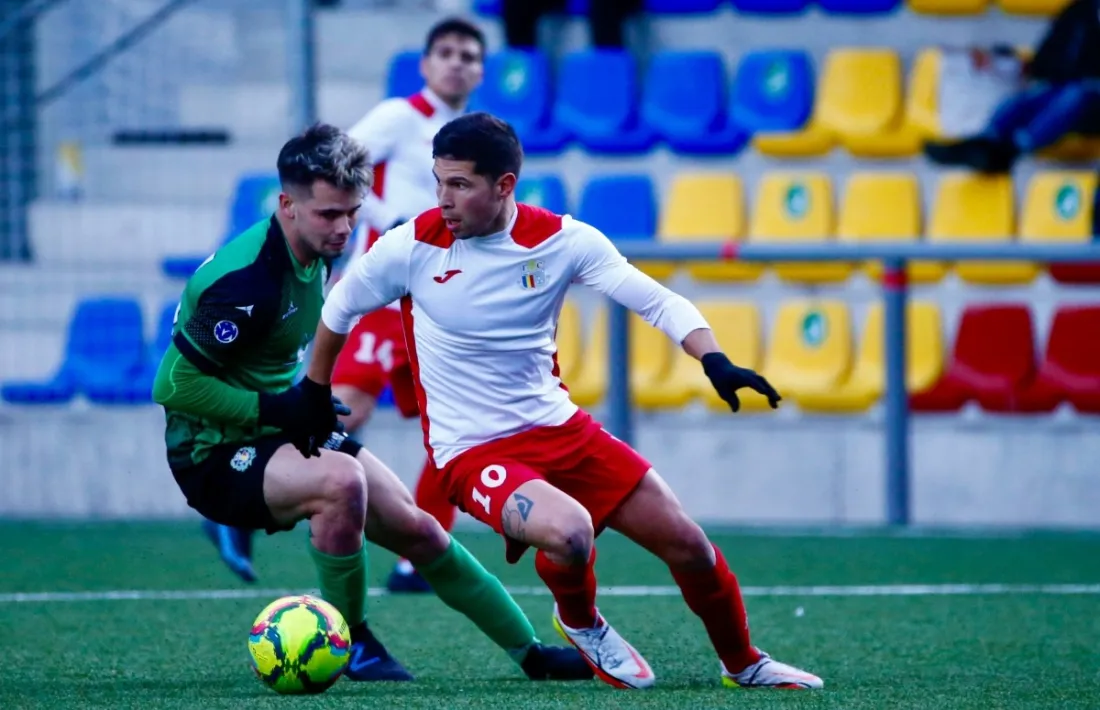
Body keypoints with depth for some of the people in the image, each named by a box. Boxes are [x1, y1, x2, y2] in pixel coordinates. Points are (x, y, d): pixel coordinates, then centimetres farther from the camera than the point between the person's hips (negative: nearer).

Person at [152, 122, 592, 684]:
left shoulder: (316, 251, 1)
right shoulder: (248, 281, -28)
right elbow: (173, 384, -26)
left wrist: (307, 402, 7)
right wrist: (275, 409, -27)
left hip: (282, 431, 9)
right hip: (214, 453, -9)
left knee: (414, 528, 5)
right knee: (342, 480, -35)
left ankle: (532, 653, 18)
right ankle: (350, 639, -13)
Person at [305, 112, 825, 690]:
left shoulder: (562, 240, -8)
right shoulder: (411, 248, -12)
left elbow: (657, 301, -9)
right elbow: (336, 313, 6)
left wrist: (713, 360, -26)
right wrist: (313, 401, 17)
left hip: (560, 427, 3)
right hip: (472, 452, -3)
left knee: (688, 546, 2)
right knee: (570, 534, -33)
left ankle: (743, 664, 29)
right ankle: (581, 624, 2)